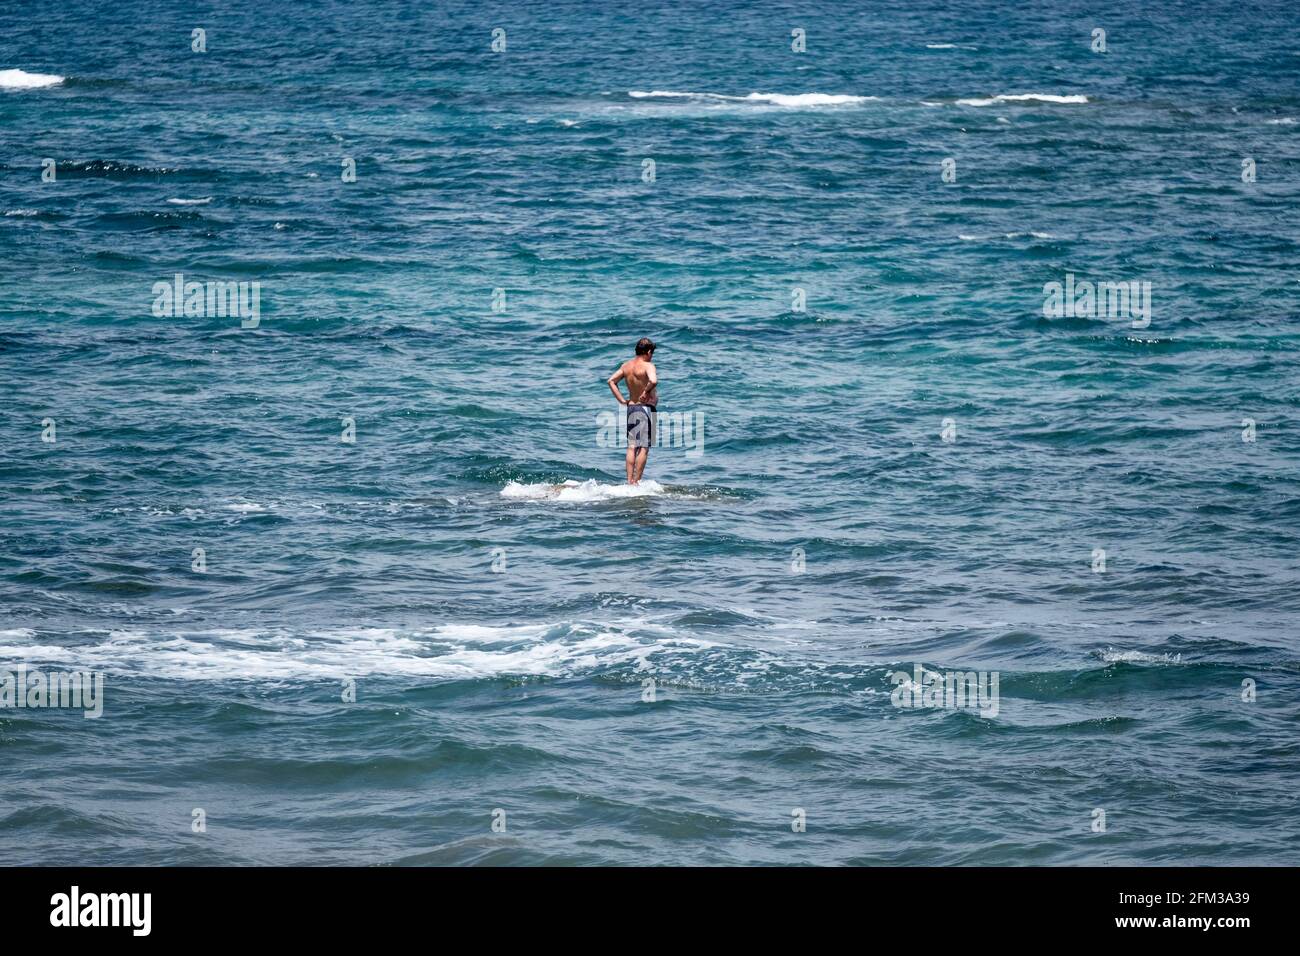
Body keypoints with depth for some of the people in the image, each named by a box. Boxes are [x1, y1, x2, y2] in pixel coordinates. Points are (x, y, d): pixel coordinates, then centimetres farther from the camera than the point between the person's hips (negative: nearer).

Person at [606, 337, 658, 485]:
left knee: (632, 447, 9)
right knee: (644, 448, -3)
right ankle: (637, 481, -5)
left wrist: (622, 400, 8)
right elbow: (653, 381, -33)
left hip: (631, 407, 7)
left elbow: (611, 381, 9)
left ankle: (629, 481, 6)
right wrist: (647, 392, -15)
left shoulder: (626, 366, 7)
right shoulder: (648, 366, -15)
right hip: (646, 407, -7)